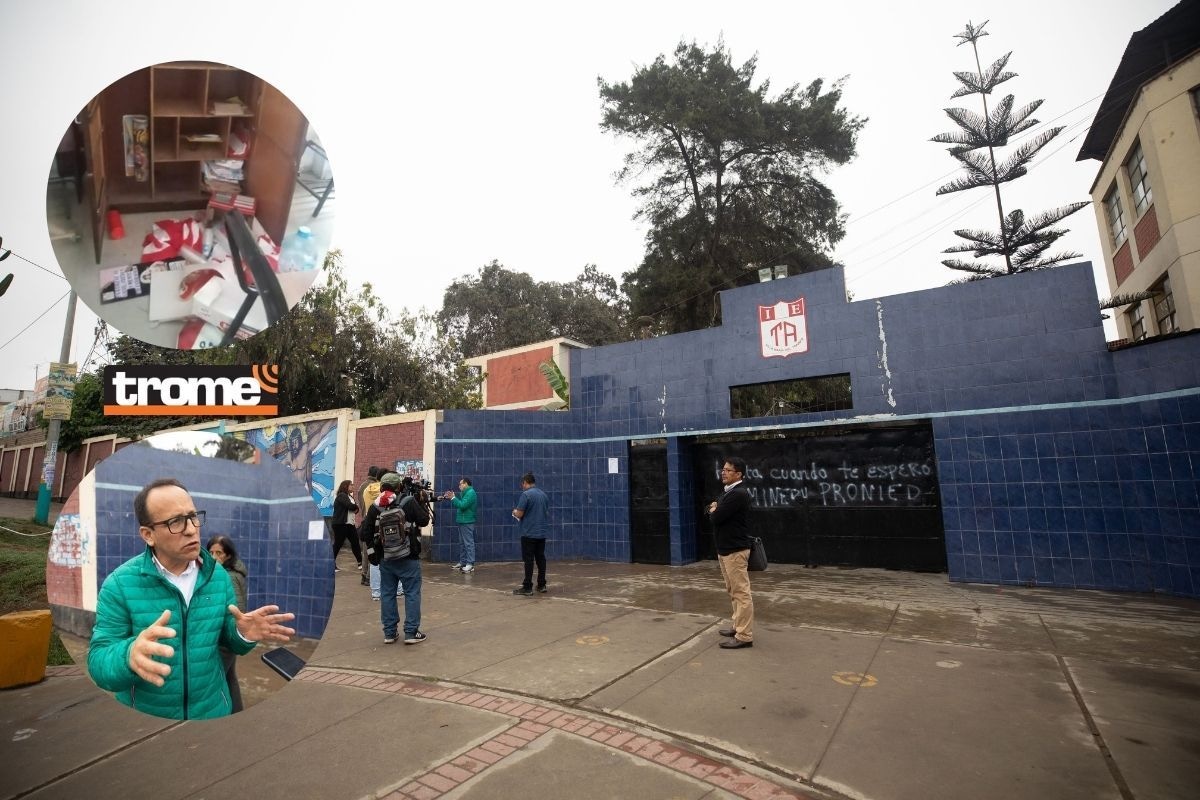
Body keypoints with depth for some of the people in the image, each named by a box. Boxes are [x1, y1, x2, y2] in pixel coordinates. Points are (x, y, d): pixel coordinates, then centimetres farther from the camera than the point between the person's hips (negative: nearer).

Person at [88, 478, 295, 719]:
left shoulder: (219, 576, -6)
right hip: (145, 721, -2)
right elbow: (98, 662, -18)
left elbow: (228, 638, 2)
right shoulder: (120, 584, -16)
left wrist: (244, 635, -21)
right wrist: (129, 656, -40)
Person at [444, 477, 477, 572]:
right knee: (462, 543, 14)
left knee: (468, 543, -9)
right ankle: (462, 562, 20)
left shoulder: (470, 493, -14)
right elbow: (460, 505, 18)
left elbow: (462, 505, -22)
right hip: (462, 522, 11)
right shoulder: (466, 493, 19)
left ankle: (470, 564, -8)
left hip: (467, 522, -11)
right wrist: (451, 498, 9)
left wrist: (453, 498, -13)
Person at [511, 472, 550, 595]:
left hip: (529, 533, -7)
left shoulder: (526, 494, -12)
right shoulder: (544, 494, 11)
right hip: (542, 533, 7)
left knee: (529, 560, -3)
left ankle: (527, 587, 0)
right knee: (541, 558, 10)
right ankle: (542, 585, 14)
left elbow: (519, 514, -16)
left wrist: (514, 512, 7)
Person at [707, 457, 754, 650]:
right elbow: (712, 511, 17)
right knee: (733, 591, 16)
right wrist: (714, 508, -5)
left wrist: (714, 510, 0)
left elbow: (716, 517, -21)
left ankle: (744, 636, 0)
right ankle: (738, 627, 26)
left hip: (735, 550, -10)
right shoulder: (727, 492, 15)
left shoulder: (738, 494, -18)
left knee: (741, 593, -5)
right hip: (725, 549, 10)